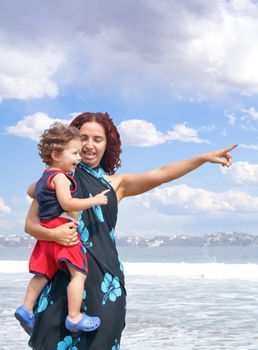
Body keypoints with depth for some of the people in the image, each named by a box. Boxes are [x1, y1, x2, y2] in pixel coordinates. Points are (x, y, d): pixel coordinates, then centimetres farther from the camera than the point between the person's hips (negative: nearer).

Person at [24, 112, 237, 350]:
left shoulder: (116, 183, 15)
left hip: (104, 275, 2)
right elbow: (30, 224, 6)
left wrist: (205, 158, -7)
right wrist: (53, 234, -16)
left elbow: (160, 175, 3)